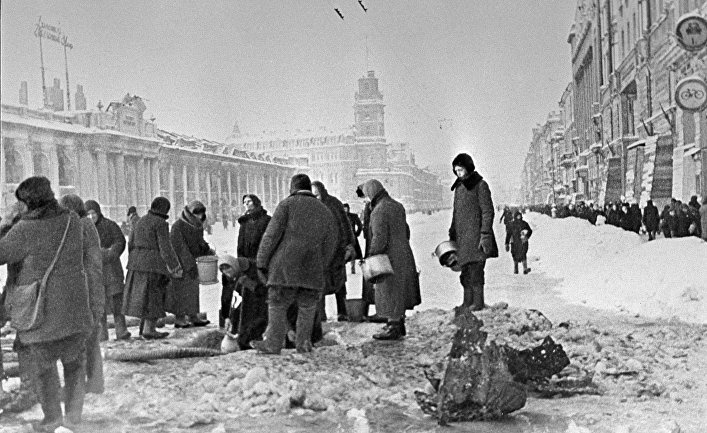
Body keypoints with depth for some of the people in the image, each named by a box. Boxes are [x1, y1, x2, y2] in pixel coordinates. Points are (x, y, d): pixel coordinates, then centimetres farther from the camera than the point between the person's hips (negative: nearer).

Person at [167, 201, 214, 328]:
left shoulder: (197, 225, 5)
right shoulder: (178, 226, -20)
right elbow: (180, 247, -23)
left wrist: (208, 251, -3)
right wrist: (190, 265, -26)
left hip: (191, 261, 8)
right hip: (180, 263, -8)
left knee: (193, 289, 11)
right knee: (180, 290, -2)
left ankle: (193, 317, 18)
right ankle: (179, 319, 6)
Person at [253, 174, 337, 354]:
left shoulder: (287, 204, 1)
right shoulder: (325, 211, 15)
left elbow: (272, 235, -6)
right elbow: (331, 243, 14)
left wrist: (261, 263, -3)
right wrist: (321, 268, 19)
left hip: (286, 266, -3)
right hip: (313, 270, 4)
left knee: (277, 306, 4)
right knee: (307, 308, 14)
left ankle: (273, 344, 4)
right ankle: (303, 343, 12)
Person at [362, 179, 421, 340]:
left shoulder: (379, 211, -18)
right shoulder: (397, 206, 9)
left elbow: (379, 238, -23)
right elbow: (406, 230, 17)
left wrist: (371, 257, -16)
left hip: (390, 258, -9)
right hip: (404, 254, 9)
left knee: (389, 292, 0)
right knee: (400, 292, 17)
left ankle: (394, 329, 6)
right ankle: (399, 325, 27)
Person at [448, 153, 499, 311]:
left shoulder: (480, 185, -6)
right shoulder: (458, 187, 16)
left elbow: (487, 212, -9)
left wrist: (485, 234, -16)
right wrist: (452, 235, 19)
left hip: (475, 234, -7)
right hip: (461, 236, 7)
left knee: (475, 268, -8)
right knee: (465, 271, 8)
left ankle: (478, 302, -2)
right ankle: (468, 302, 14)